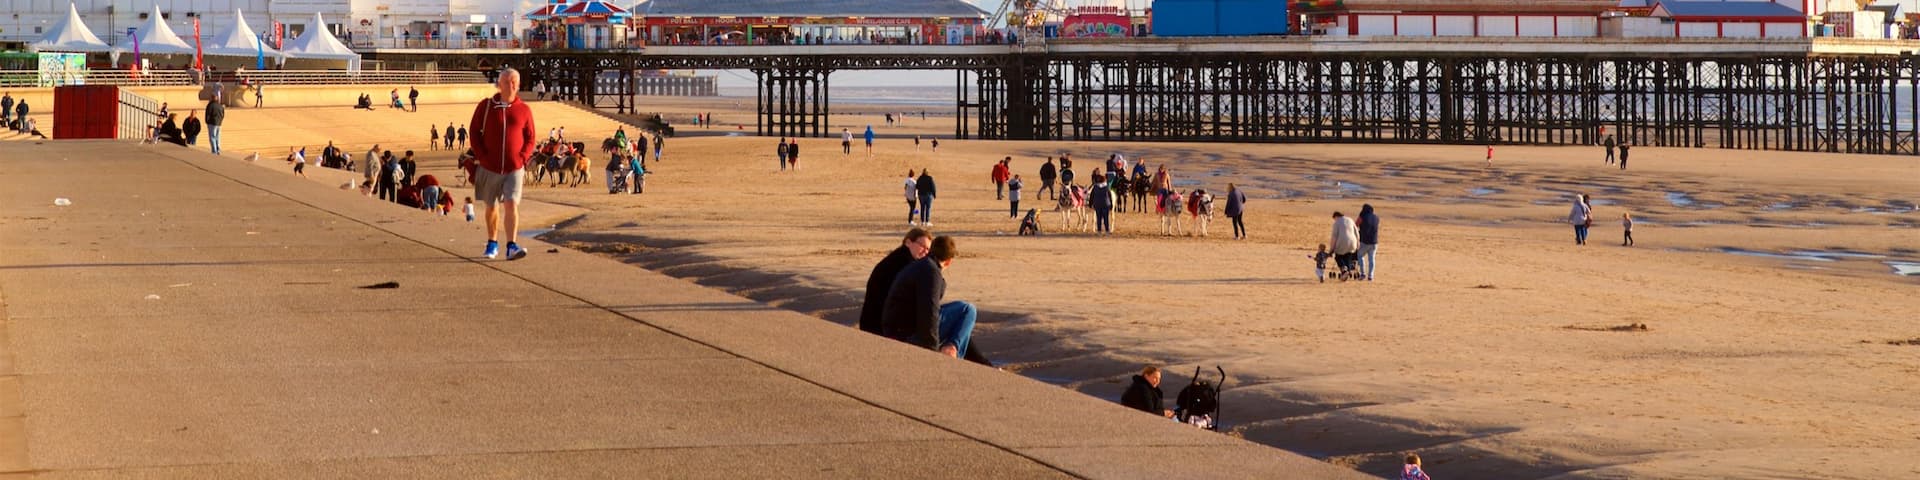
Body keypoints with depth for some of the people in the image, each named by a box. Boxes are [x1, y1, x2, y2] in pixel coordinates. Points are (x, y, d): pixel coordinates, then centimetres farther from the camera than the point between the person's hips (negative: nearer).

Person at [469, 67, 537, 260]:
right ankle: (492, 244, 29)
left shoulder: (524, 110, 2)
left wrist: (522, 158, -8)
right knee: (492, 207, 13)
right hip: (490, 168, 1)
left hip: (515, 168, -1)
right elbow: (475, 132, 3)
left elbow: (530, 138, 7)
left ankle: (511, 246, -18)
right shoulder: (485, 106, 1)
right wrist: (482, 157, -6)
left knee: (511, 204, -15)